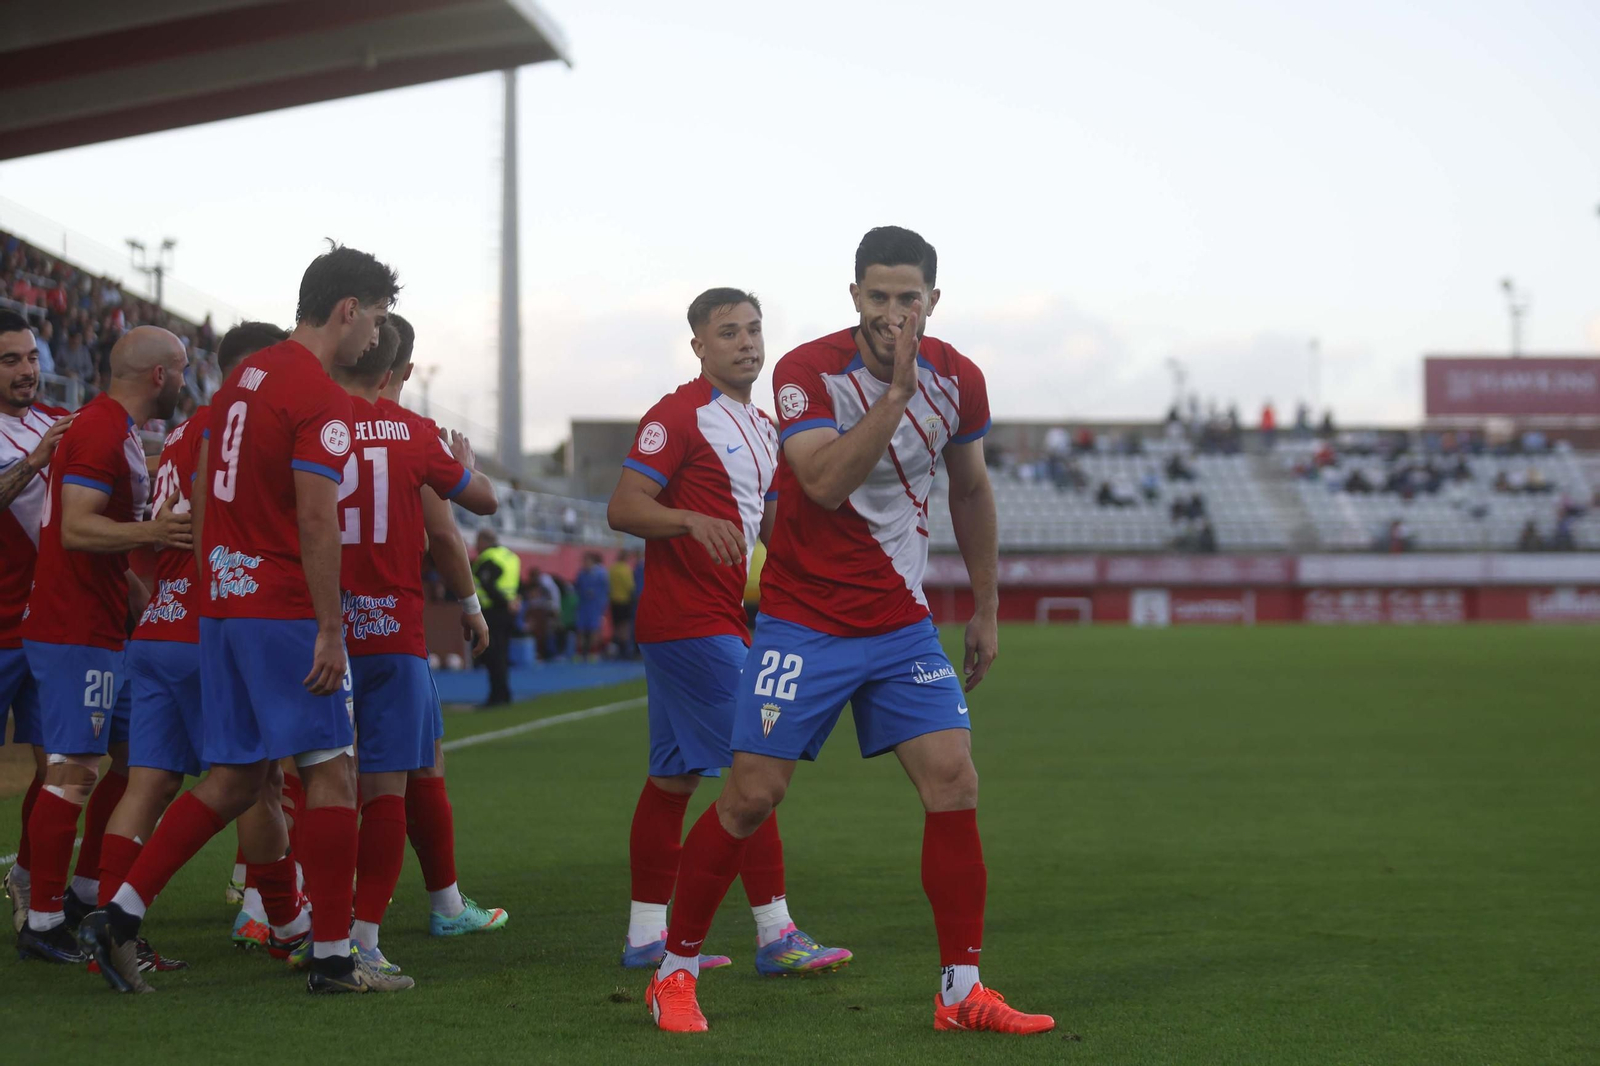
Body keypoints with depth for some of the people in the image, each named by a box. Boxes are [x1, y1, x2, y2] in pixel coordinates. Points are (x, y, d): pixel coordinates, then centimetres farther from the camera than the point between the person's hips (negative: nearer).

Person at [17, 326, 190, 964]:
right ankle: (42, 924, -7)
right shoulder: (101, 431, -15)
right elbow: (76, 529, -25)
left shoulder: (118, 431, 18)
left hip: (106, 630, 11)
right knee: (76, 771, -10)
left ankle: (86, 894, 23)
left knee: (136, 757, 15)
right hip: (76, 633, -11)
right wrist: (147, 534, -38)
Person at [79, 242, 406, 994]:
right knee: (331, 770, -1)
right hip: (286, 611, -9)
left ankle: (119, 914, 8)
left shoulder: (243, 377, 14)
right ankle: (332, 955, 1)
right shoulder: (321, 399, -13)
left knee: (235, 779, 13)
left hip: (223, 602, 9)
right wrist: (329, 628, -18)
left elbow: (202, 497, 21)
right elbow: (315, 521, -20)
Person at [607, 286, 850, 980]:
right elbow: (623, 508, -17)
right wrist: (693, 520, -33)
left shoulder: (762, 426, 18)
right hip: (691, 621, -9)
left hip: (724, 619, 9)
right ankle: (775, 936, -11)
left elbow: (768, 523, 28)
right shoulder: (679, 415, -10)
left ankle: (646, 936, 14)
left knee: (674, 777, 10)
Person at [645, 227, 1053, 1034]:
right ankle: (675, 970, 12)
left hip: (904, 626, 4)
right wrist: (896, 392, -34)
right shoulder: (807, 371, -15)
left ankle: (961, 992, 3)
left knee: (953, 784, -6)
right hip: (805, 624, -4)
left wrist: (986, 606, 16)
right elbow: (825, 482, -30)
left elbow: (969, 489, 14)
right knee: (752, 793, -5)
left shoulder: (957, 379, -1)